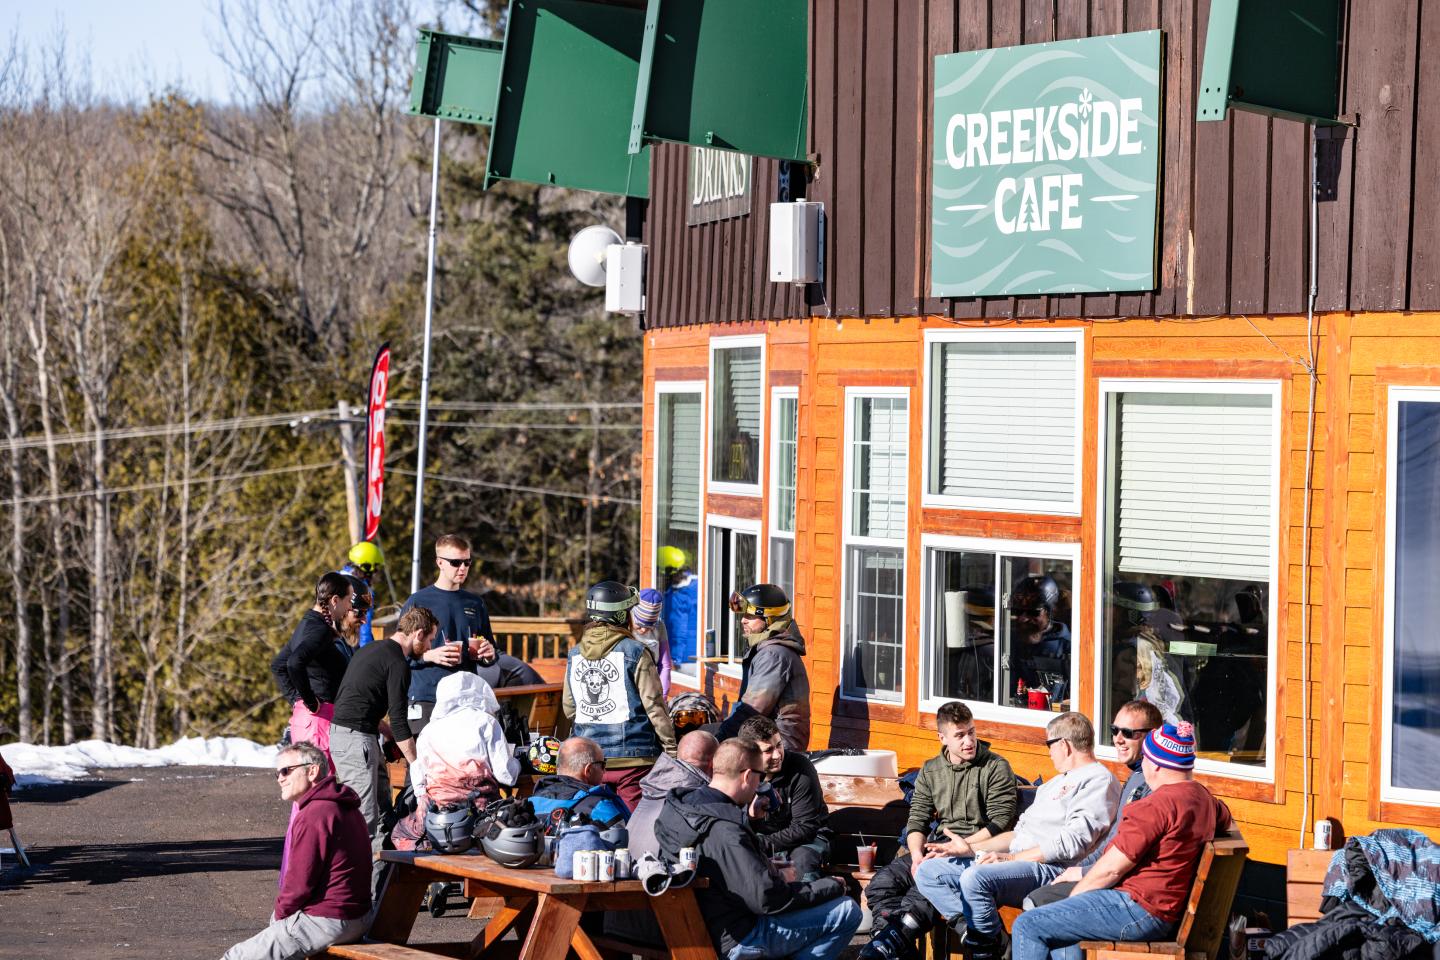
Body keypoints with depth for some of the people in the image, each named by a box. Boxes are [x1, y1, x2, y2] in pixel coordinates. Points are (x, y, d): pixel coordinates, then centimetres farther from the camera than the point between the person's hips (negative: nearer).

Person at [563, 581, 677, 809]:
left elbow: (568, 708, 15)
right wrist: (671, 748, 0)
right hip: (633, 756, -5)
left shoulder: (574, 655, 7)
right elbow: (654, 707, -9)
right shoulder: (635, 652, -9)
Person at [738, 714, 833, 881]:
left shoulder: (800, 768, -17)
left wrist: (761, 844, -27)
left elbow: (804, 828, -18)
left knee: (802, 859, -36)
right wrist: (748, 815, -30)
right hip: (762, 837, 2)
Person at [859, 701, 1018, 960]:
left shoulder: (996, 768, 0)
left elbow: (1000, 822, -8)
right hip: (937, 848, 6)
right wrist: (917, 856, -11)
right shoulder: (930, 771, 16)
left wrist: (963, 846, -19)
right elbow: (917, 821, 10)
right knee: (881, 884, -20)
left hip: (978, 849, -6)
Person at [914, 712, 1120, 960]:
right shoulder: (1057, 782, 29)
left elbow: (1074, 841, -17)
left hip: (1051, 868, -11)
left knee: (974, 878, -35)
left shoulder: (1098, 780, -5)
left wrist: (1012, 857, -16)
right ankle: (974, 930, -17)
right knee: (928, 872, 0)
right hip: (1015, 860, 11)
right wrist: (968, 848, 17)